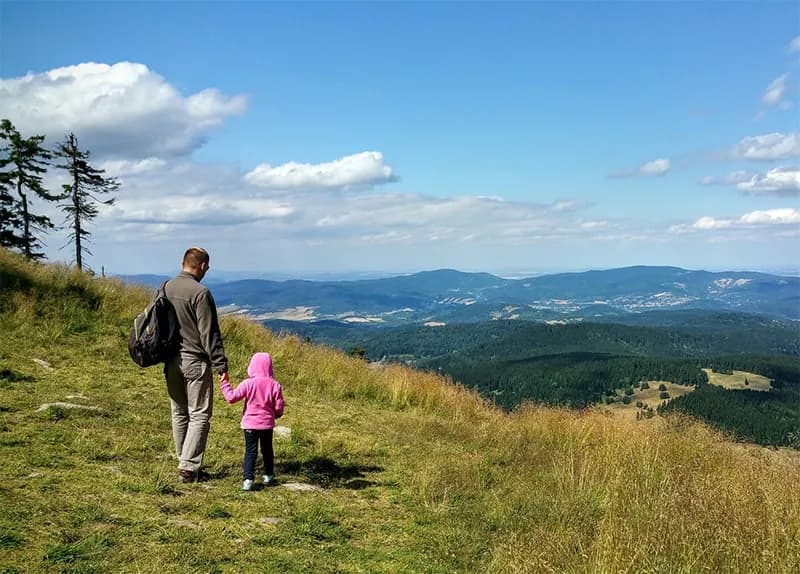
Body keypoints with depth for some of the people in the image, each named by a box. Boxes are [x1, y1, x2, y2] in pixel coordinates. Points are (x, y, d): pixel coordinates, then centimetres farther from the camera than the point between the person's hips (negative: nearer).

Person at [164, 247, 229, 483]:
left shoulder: (165, 288, 5)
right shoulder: (200, 293, -16)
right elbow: (209, 334, -16)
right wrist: (221, 366, -12)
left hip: (171, 362, 7)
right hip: (195, 361, -7)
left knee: (178, 413, 16)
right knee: (199, 414, 1)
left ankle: (184, 461, 25)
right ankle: (188, 466, -3)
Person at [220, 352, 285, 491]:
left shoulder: (248, 384, -12)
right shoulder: (275, 385, -7)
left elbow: (231, 397, -11)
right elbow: (279, 407, -4)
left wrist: (224, 384, 2)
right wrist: (276, 415, 18)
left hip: (250, 423, -2)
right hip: (267, 424, 2)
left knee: (250, 451, 1)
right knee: (267, 449, 19)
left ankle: (248, 479, -10)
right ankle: (268, 476, 30)